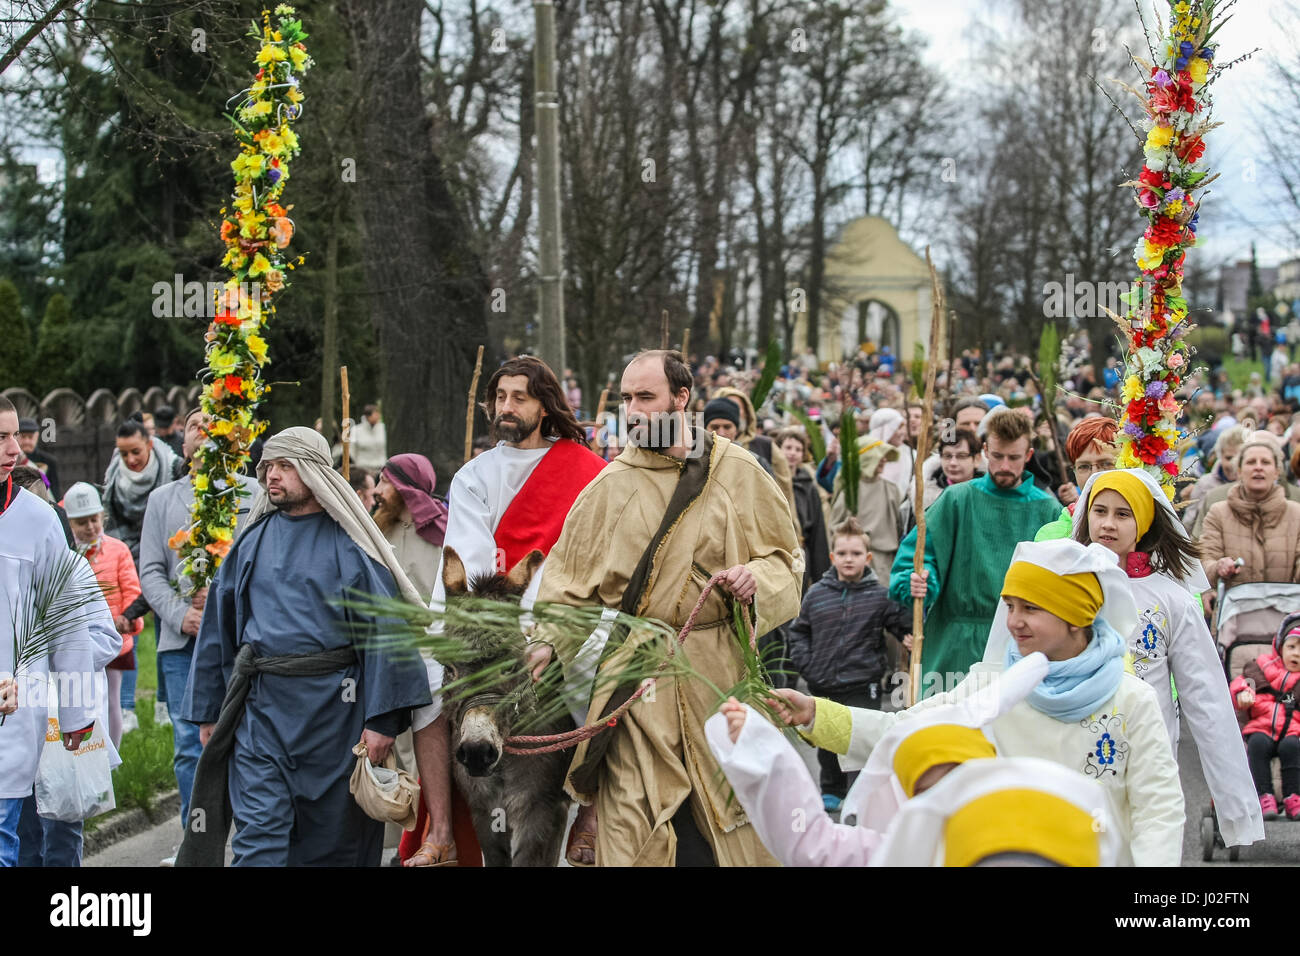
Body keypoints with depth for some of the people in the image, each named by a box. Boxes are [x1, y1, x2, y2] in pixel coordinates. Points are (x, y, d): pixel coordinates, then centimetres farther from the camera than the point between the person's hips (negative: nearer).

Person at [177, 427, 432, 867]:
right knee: (258, 834, -6)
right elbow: (219, 625, 16)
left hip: (332, 708, -2)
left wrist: (382, 719, -13)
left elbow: (385, 630, -6)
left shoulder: (349, 545, -1)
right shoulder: (253, 541, 11)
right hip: (261, 708, 2)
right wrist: (207, 712, 13)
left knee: (332, 837, 7)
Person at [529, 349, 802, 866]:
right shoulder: (610, 486, 5)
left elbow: (785, 556, 8)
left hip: (717, 669, 0)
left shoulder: (738, 472, 3)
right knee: (633, 811, -5)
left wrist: (758, 578, -13)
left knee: (724, 799, 5)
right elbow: (570, 572, 6)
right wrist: (547, 639, -8)